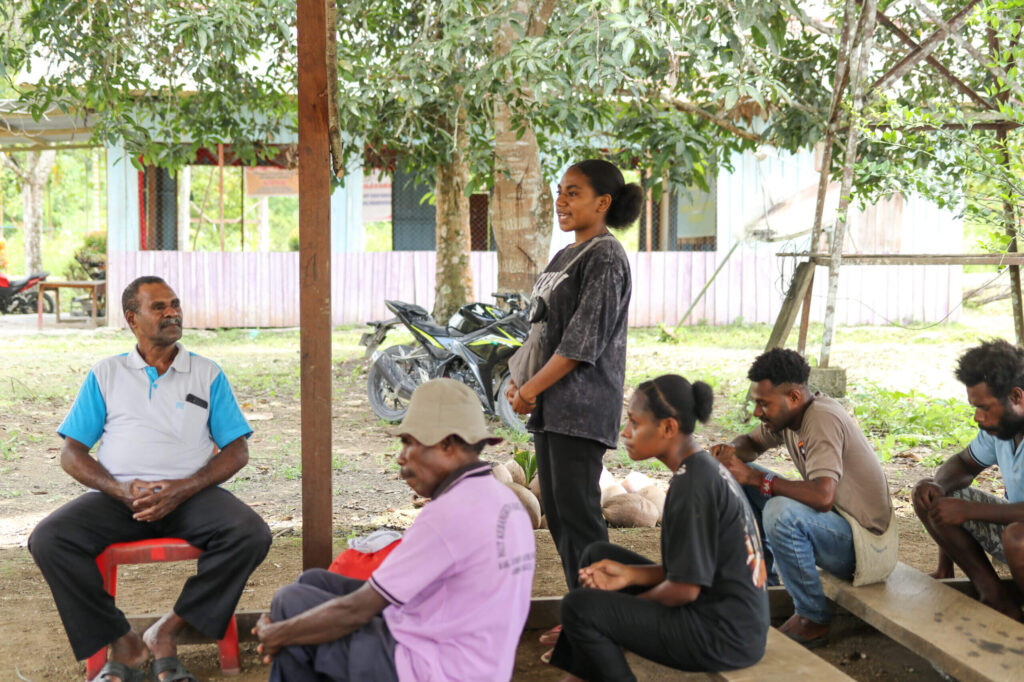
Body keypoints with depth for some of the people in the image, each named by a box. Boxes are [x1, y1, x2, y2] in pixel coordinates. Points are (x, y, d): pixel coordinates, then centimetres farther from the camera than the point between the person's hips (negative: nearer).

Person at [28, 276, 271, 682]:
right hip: (118, 495, 1)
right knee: (48, 540, -27)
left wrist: (182, 490, -11)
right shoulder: (106, 375, 15)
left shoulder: (208, 374, 14)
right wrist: (121, 491, -11)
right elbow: (72, 453, 9)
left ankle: (168, 632, -15)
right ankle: (122, 642, -14)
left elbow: (237, 451, 7)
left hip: (190, 494, 0)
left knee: (251, 535, -30)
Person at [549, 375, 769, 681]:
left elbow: (685, 589, -20)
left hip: (724, 637, -10)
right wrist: (629, 575, 0)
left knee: (578, 608, -13)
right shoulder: (706, 469, 8)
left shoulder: (692, 485, -21)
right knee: (598, 554, 14)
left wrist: (629, 607, -2)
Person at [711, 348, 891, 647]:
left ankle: (814, 621, -17)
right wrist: (732, 450, -6)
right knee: (740, 486, 4)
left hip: (863, 541, -9)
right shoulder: (786, 415, 0)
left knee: (781, 512, -35)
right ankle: (764, 584, 13)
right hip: (831, 521, 9)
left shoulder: (823, 420, -26)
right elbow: (752, 442, 19)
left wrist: (755, 477, -31)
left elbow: (822, 496, -38)